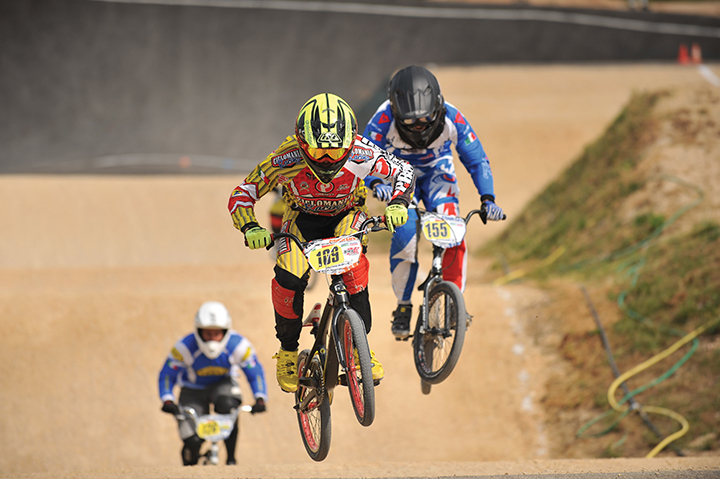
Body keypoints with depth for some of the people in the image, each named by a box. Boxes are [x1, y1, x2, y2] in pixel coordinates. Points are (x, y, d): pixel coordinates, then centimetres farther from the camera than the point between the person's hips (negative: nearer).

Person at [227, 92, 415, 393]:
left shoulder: (360, 154, -32)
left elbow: (403, 172, -14)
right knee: (288, 279, -26)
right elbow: (242, 194, -20)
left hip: (347, 215, 0)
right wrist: (250, 228, -39)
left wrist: (397, 205, -33)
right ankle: (288, 351, 0)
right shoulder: (287, 159, -33)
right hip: (303, 217, 0)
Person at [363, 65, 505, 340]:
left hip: (437, 174, 1)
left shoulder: (452, 120, -29)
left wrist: (487, 198, -31)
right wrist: (376, 184, -53)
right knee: (406, 234, -25)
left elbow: (477, 160, -18)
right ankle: (403, 307, -7)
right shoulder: (385, 120, -33)